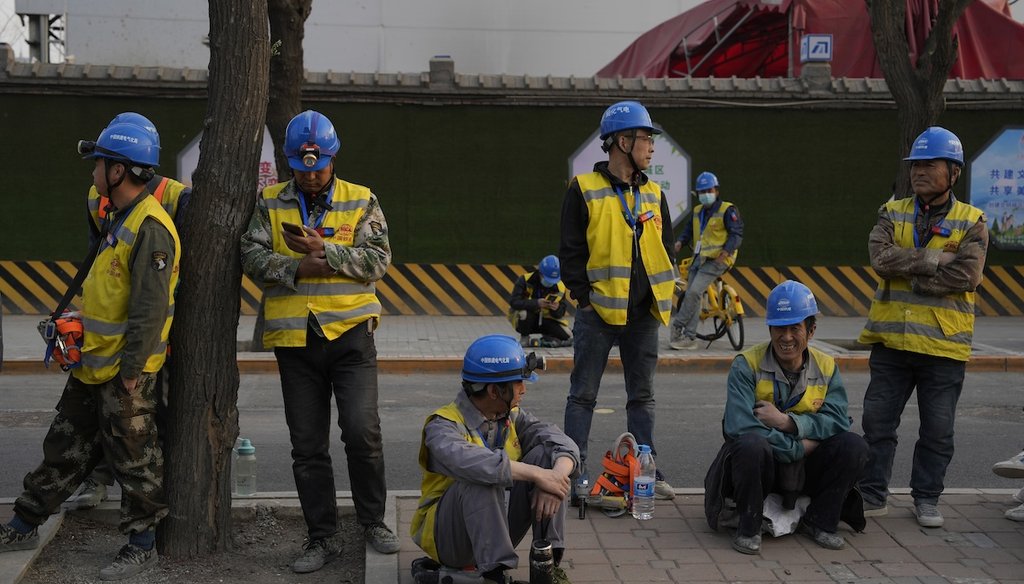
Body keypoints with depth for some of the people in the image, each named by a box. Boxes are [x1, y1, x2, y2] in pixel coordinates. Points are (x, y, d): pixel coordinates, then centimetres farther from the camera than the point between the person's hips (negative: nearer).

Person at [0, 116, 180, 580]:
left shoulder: (150, 227, -20)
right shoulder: (122, 219, 13)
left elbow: (150, 308, -24)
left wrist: (131, 370, -22)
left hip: (124, 372, -10)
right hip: (93, 367, 10)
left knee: (134, 459, 3)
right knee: (65, 448, 19)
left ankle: (142, 546, 16)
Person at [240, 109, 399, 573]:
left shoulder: (361, 201, 3)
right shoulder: (270, 203, 7)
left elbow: (377, 260, -8)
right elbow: (253, 257, -3)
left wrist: (324, 250, -19)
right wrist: (298, 269, -18)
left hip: (350, 332, -2)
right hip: (294, 339, 2)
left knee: (362, 431, -9)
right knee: (307, 446, 8)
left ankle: (373, 521, 14)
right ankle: (322, 537, 20)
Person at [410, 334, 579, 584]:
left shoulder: (512, 417, 4)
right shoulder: (444, 424, -17)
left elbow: (564, 444, -9)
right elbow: (465, 461, -40)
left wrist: (557, 476, -31)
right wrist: (536, 474, -41)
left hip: (497, 529, 6)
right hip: (446, 536, -6)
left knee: (544, 454, -14)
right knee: (481, 479, -36)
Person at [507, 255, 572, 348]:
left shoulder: (560, 287, -8)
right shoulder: (525, 280, -19)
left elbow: (560, 314, -6)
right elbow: (513, 302, -29)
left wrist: (557, 309, -32)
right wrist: (536, 303, -39)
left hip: (546, 320, 3)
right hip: (526, 319, -3)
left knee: (568, 338, -16)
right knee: (524, 313, -38)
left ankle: (546, 337, 16)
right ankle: (524, 338, -7)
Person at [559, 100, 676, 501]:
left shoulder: (653, 194, 12)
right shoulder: (585, 190, -4)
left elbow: (666, 249, 18)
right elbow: (570, 250, -4)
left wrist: (663, 295, 8)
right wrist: (583, 297, -9)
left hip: (643, 315, 5)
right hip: (598, 313, -5)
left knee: (643, 397, 11)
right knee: (583, 395, 3)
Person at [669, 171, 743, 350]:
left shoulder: (727, 210, -4)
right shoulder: (697, 211, 16)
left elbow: (737, 234, -9)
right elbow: (688, 229, 23)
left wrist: (726, 251, -24)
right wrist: (680, 242, 2)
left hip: (716, 260, -7)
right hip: (698, 259, 7)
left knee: (694, 292, -19)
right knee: (692, 295, 1)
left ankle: (677, 326, -9)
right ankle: (690, 338, 5)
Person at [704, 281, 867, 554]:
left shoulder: (826, 367, 3)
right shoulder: (746, 365, -10)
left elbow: (838, 421, -12)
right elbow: (739, 427, -23)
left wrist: (786, 421, -23)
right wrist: (797, 446, -19)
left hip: (805, 470, 4)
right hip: (758, 465, -4)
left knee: (854, 446, -21)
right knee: (751, 443, -37)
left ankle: (819, 521, 0)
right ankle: (749, 527, -14)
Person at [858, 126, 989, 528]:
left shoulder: (971, 222, -1)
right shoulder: (892, 213, 6)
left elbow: (967, 276, -17)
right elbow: (881, 258, -13)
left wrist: (908, 273, -15)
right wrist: (934, 260, -19)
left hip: (944, 345, -2)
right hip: (891, 341, 2)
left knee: (937, 431, 9)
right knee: (877, 422, 7)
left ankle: (926, 498, 24)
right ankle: (872, 495, 19)